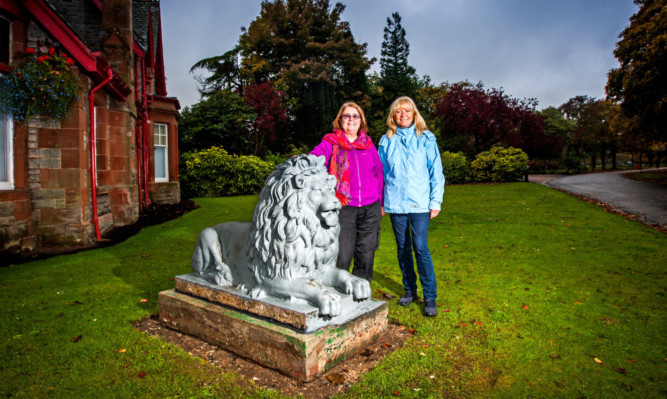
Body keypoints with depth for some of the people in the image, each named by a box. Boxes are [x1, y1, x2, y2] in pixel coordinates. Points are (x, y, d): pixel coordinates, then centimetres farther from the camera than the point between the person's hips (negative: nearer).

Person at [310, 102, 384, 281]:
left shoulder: (368, 144, 14)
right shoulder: (330, 142, 4)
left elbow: (379, 173, 19)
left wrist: (380, 202, 17)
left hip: (370, 208, 4)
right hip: (343, 207, -3)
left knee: (366, 255, 10)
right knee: (342, 256, -5)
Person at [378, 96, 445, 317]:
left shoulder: (426, 138, 2)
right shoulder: (386, 141, 7)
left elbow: (436, 172, 3)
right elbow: (381, 172, 12)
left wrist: (436, 201, -3)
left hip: (419, 202, -2)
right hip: (395, 203, 3)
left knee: (420, 247, -7)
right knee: (403, 248, 10)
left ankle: (430, 297, 5)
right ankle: (410, 290, 26)